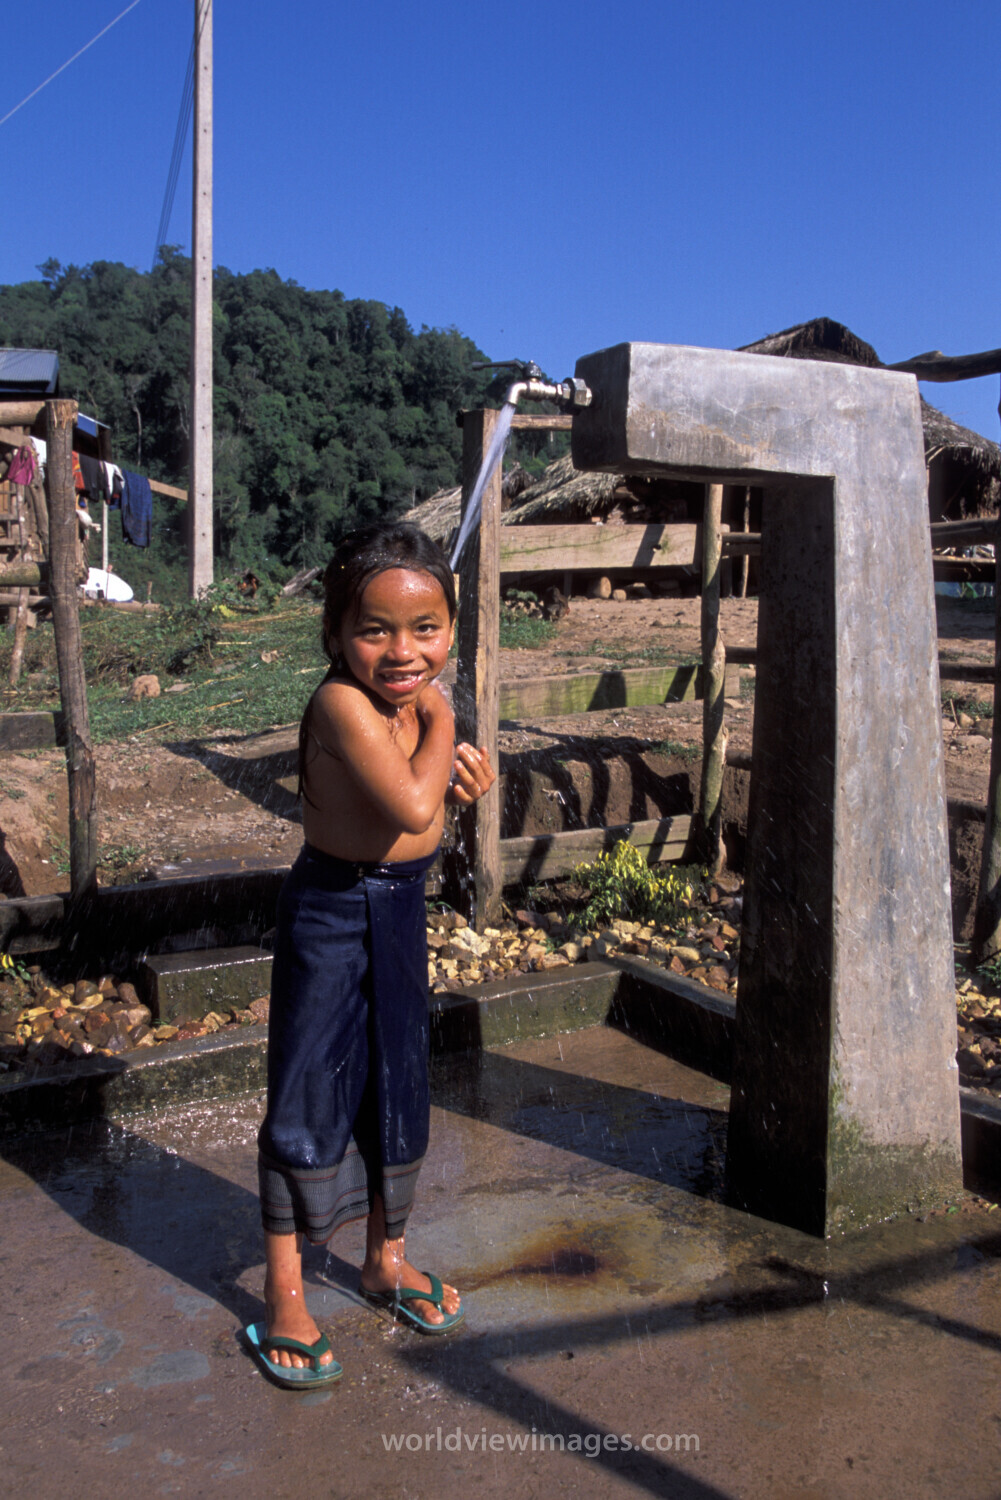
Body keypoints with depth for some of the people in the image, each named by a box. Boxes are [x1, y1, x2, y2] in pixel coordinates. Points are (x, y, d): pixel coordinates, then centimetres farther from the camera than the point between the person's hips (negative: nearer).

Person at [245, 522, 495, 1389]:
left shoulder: (413, 700, 0)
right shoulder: (343, 703, -25)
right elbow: (412, 807, -35)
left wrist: (468, 779, -6)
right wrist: (440, 721, -21)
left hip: (402, 909, 8)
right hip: (332, 913, -8)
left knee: (398, 1094, 18)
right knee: (308, 1104, 4)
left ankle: (387, 1258, 39)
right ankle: (284, 1293, 22)